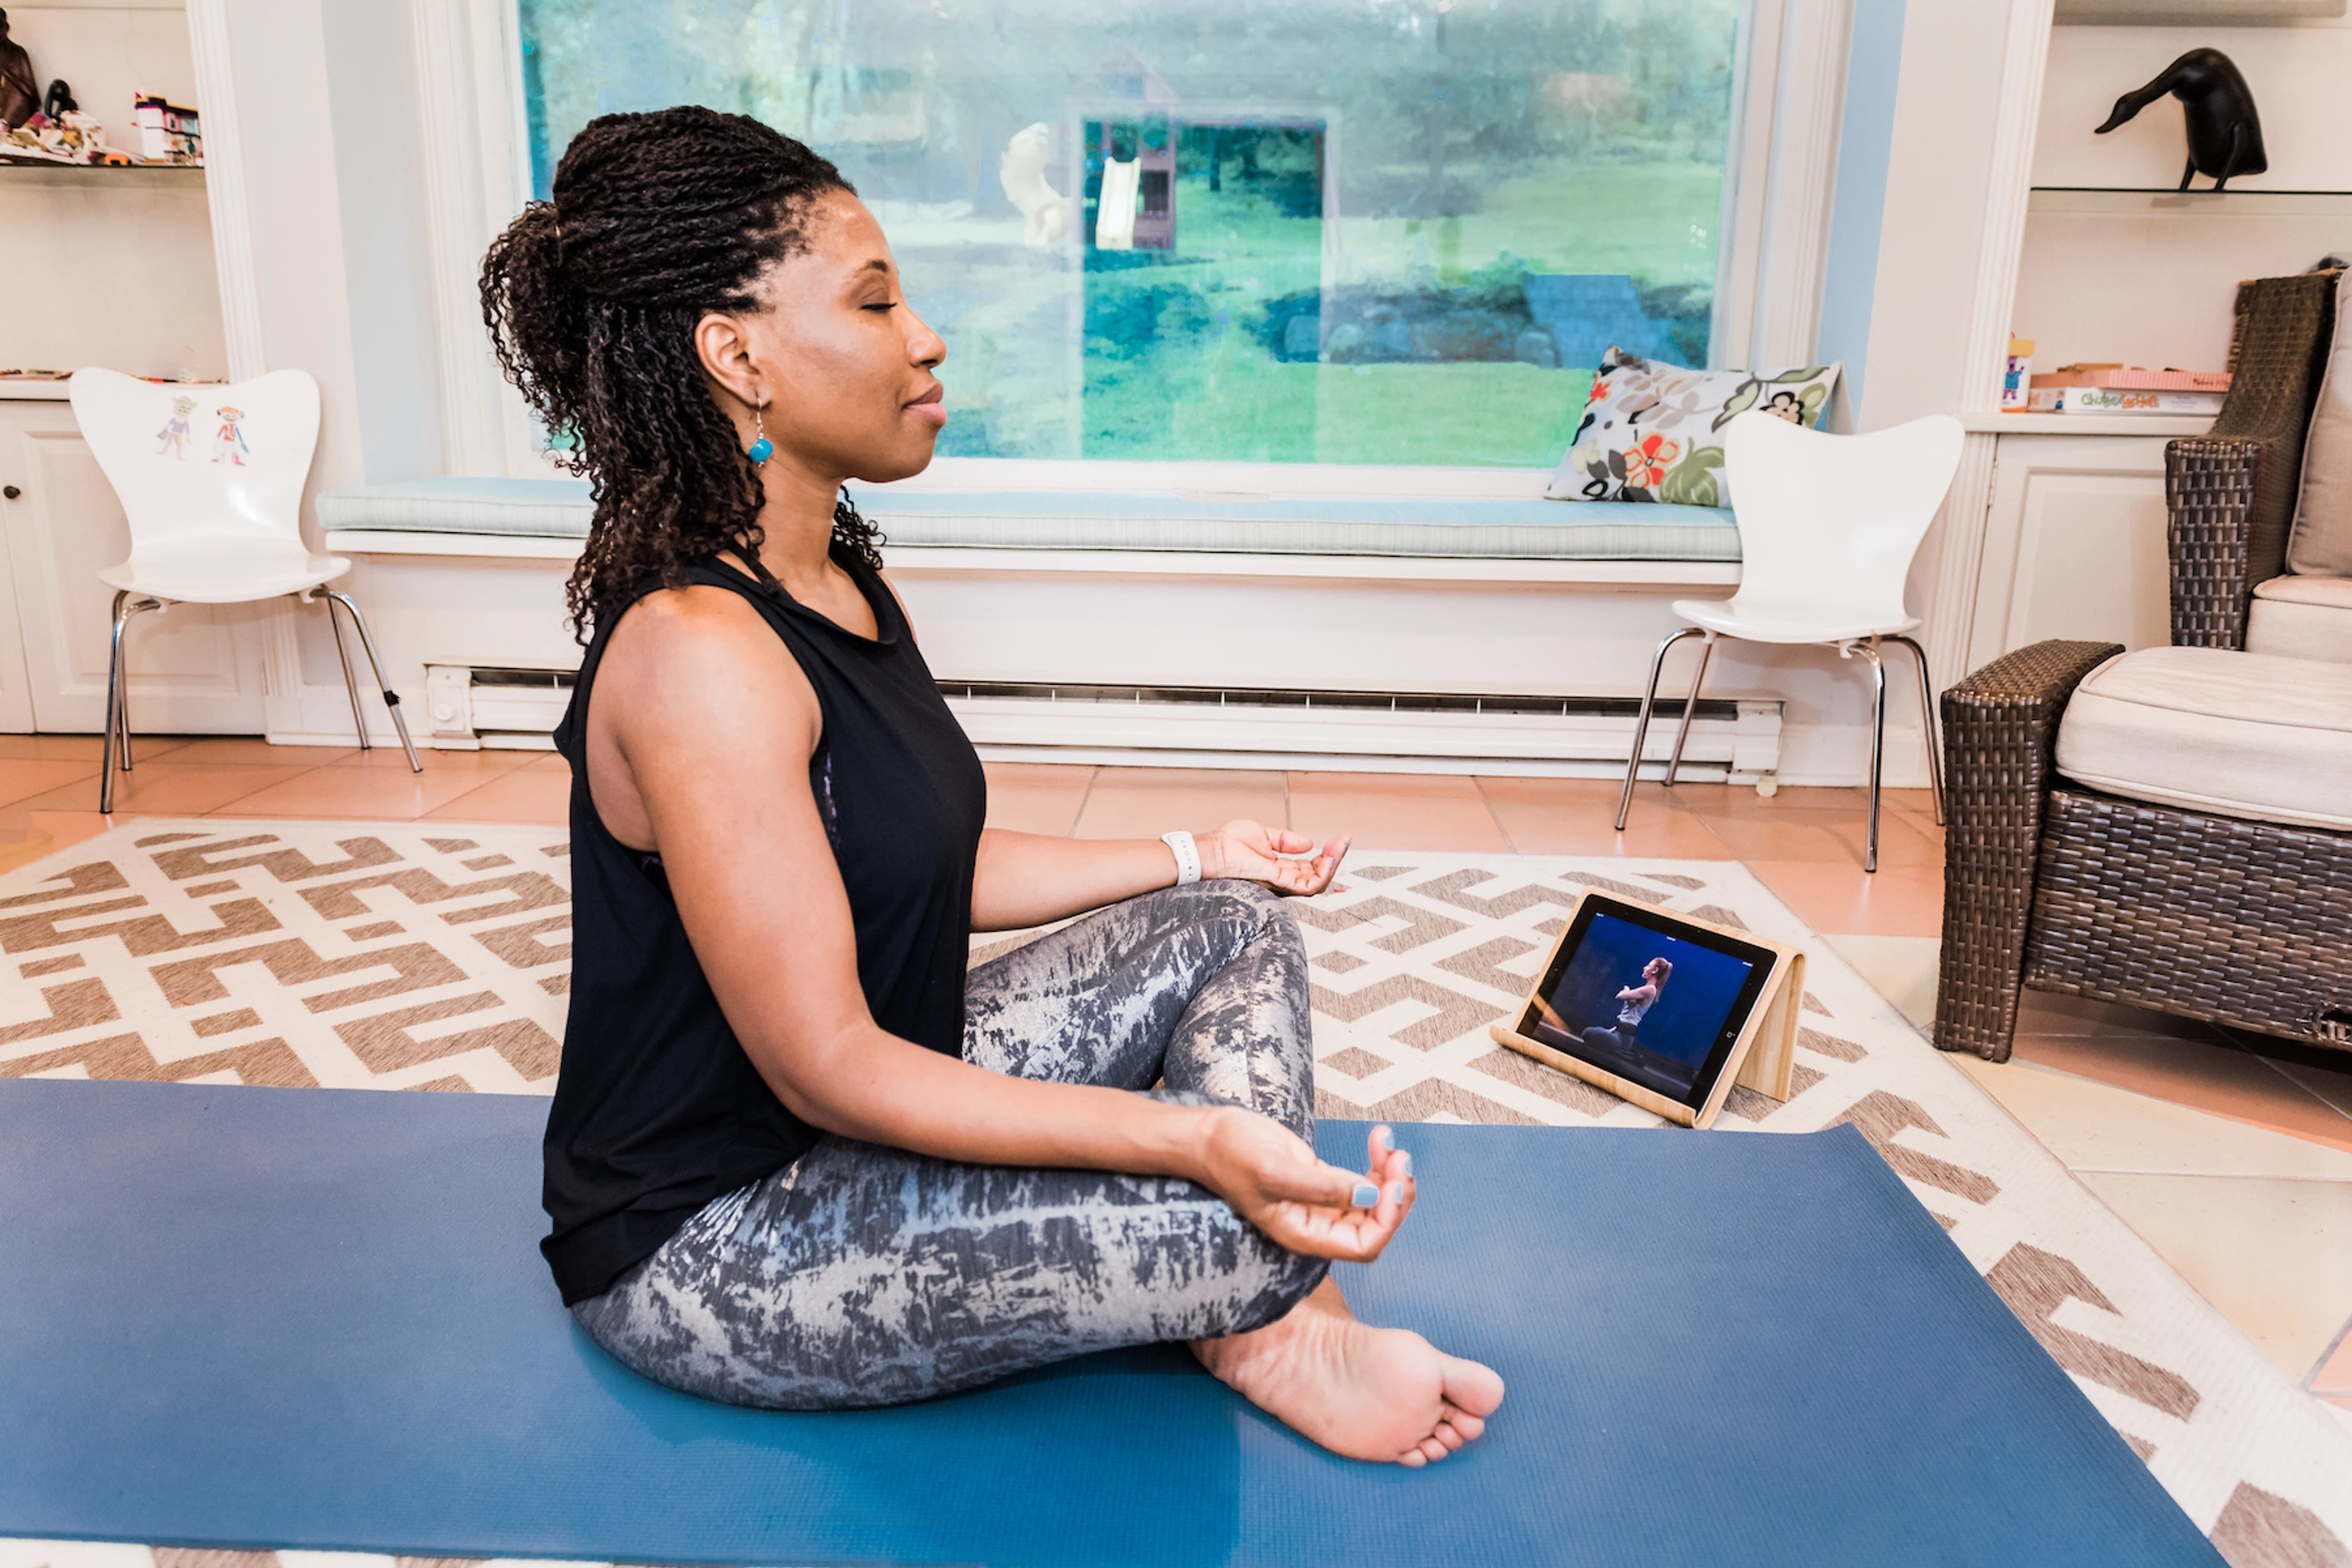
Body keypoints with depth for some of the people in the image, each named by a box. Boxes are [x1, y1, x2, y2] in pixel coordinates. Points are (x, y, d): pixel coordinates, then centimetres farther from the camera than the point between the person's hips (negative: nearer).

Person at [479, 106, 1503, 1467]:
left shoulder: (839, 577, 2)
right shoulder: (697, 653, -29)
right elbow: (827, 1069, -28)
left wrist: (1190, 860, 12)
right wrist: (1197, 1139, -32)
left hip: (868, 1109, 10)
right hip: (708, 1247, -9)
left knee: (1237, 927, 5)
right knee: (1238, 1228, -25)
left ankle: (1270, 1315, -1)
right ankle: (1261, 1329, 10)